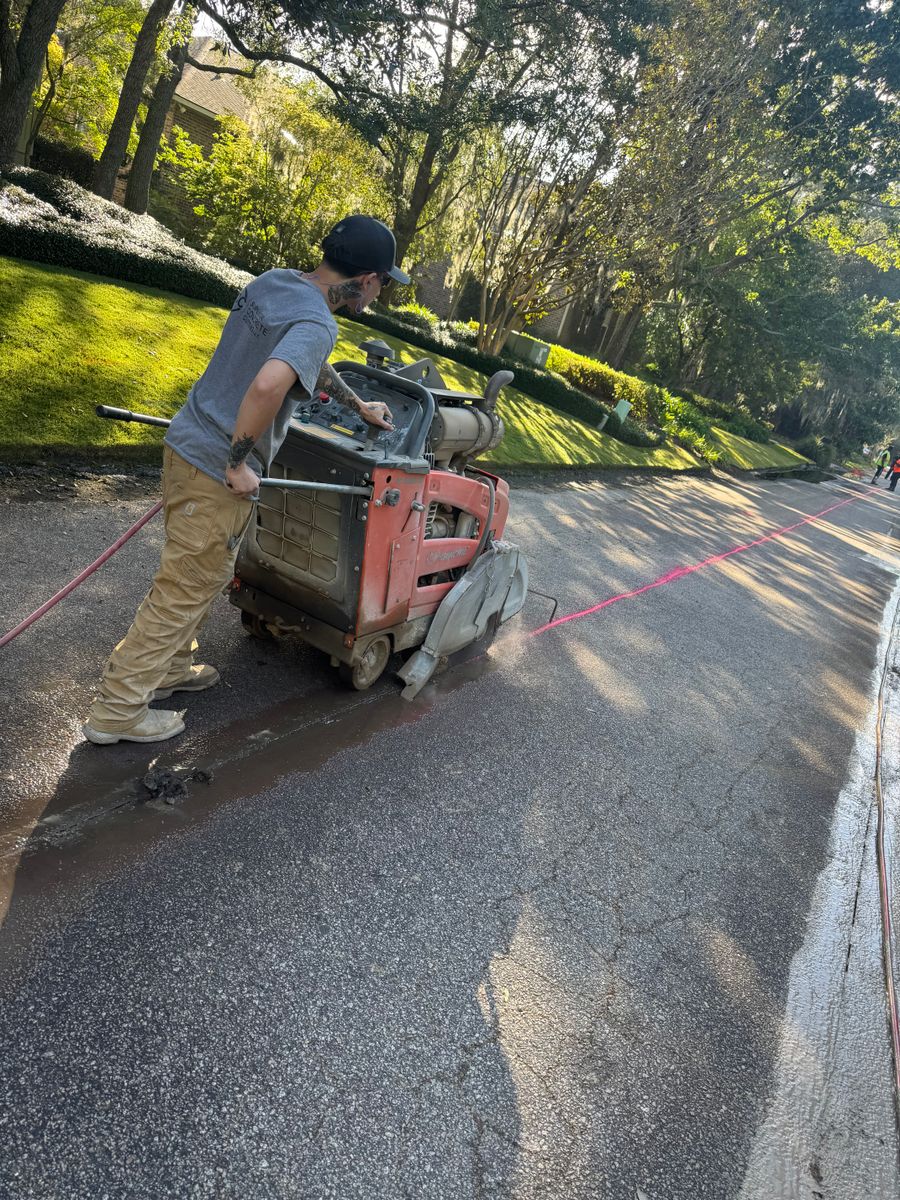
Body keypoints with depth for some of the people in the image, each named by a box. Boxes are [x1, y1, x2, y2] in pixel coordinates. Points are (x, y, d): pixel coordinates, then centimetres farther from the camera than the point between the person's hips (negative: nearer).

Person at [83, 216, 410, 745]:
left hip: (186, 443, 9)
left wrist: (359, 405, 31)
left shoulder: (273, 282, 8)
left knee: (205, 574, 24)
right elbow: (268, 385, -39)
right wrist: (239, 463, -25)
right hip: (216, 471, -9)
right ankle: (117, 711, 17)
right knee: (184, 591, 4)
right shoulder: (317, 325, -21)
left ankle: (170, 666, 41)